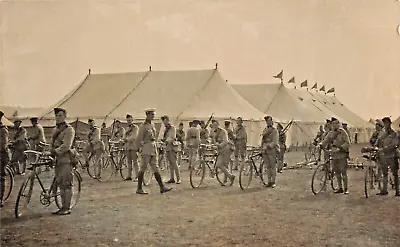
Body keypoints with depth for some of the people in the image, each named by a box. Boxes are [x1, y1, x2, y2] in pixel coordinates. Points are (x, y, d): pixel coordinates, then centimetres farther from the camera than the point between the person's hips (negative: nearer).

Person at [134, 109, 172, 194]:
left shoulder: (152, 125, 13)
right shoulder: (143, 126, -10)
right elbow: (139, 138, -12)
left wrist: (155, 147, 17)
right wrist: (137, 149, -13)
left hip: (153, 148, 8)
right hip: (146, 149, -8)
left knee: (155, 169, 8)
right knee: (143, 169, -2)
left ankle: (162, 187, 8)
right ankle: (139, 189, 5)